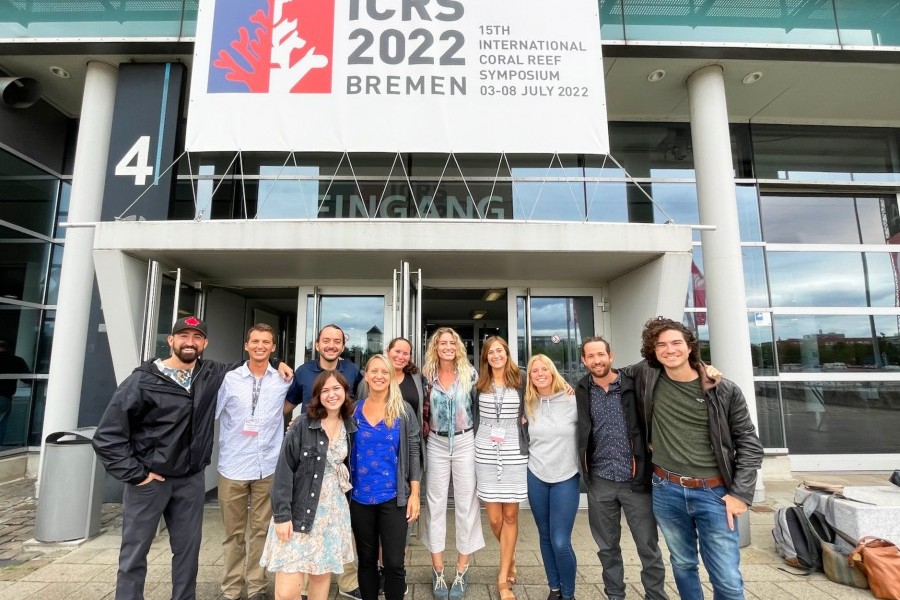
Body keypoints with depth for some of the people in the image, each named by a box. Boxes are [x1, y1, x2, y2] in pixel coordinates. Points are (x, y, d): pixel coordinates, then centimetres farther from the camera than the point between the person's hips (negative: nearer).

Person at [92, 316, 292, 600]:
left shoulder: (212, 374, -1)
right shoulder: (143, 380, -13)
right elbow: (107, 434, -11)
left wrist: (274, 362, 0)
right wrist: (134, 473, -12)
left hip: (191, 480, 4)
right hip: (149, 479, -3)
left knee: (188, 549, 14)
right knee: (134, 552, 9)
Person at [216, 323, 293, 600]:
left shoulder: (284, 381, 1)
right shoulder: (229, 379, -2)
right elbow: (211, 415, 0)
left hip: (268, 467, 0)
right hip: (232, 467, 0)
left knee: (261, 530, 10)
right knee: (233, 532, 12)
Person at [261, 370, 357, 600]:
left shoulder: (351, 427, 2)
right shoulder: (302, 426, -12)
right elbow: (284, 471, -12)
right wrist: (281, 514, -14)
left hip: (333, 510, 4)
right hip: (300, 510, -4)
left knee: (323, 574, 14)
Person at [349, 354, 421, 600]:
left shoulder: (403, 410, -5)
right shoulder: (354, 410, 0)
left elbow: (413, 453, -3)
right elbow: (346, 453, 7)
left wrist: (414, 494, -5)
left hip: (393, 497, -2)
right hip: (360, 498, 2)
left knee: (394, 563, 2)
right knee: (366, 561, 16)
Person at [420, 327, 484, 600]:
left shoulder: (469, 373, -4)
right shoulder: (427, 375, -2)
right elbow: (423, 409, 9)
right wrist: (426, 427, -2)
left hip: (465, 442, -1)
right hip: (436, 444, 1)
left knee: (466, 503, 6)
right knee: (436, 504, 7)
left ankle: (461, 572, 21)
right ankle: (438, 571, 22)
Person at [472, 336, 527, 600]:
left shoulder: (520, 380, 0)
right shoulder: (478, 384, 2)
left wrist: (524, 418, -3)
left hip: (514, 453, 0)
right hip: (485, 454, 1)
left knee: (510, 515, 5)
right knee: (494, 518, 5)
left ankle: (503, 578, 19)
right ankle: (510, 557, 35)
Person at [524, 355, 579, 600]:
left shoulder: (572, 401, -10)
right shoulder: (528, 405, 1)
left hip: (566, 479, -3)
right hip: (536, 477, 3)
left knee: (561, 542, -5)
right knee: (545, 536, 15)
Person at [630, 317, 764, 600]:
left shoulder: (724, 391, -7)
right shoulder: (647, 377, -5)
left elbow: (749, 444, 1)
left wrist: (741, 493, -6)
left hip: (714, 492, -1)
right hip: (666, 491, 2)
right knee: (683, 564, 17)